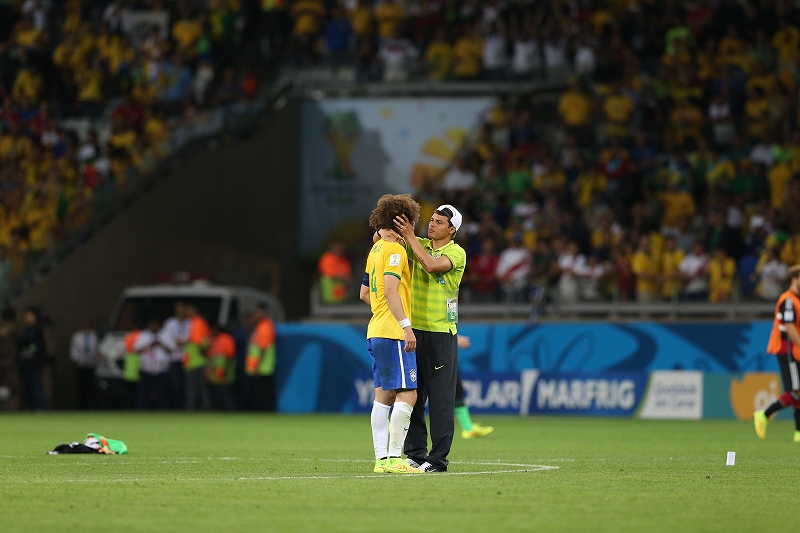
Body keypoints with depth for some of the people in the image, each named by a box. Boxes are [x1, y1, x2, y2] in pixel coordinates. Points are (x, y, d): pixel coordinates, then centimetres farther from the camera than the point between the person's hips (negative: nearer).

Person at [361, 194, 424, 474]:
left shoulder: (376, 249, 17)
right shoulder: (395, 250, -11)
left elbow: (365, 293, 25)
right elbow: (390, 290, -22)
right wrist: (406, 325, -25)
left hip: (376, 332, 10)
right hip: (393, 333, -10)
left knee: (383, 395, 8)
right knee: (407, 394, -10)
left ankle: (382, 458, 6)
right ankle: (394, 457, -15)